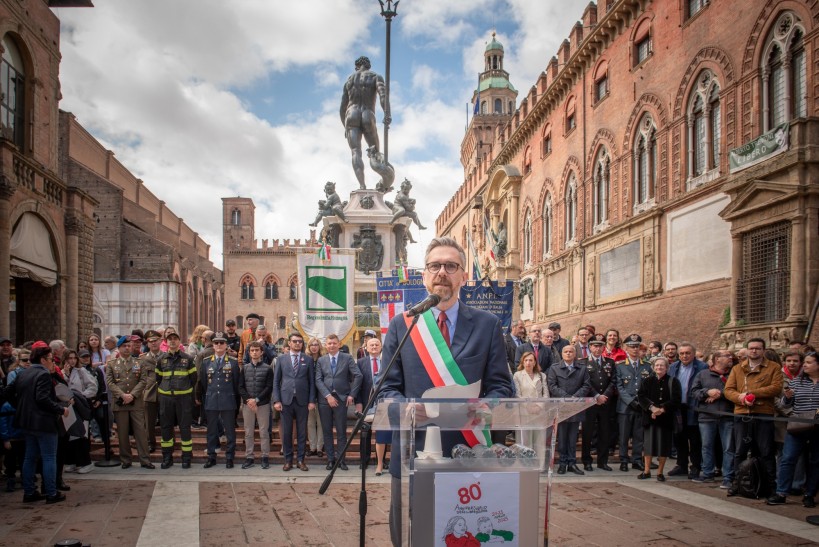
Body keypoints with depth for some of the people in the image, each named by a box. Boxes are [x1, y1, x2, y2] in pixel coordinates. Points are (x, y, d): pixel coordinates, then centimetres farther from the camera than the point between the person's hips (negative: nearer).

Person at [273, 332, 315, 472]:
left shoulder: (308, 360, 7)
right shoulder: (281, 359, 7)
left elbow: (312, 381, 5)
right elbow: (276, 381, 6)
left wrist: (312, 400, -2)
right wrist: (276, 400, -3)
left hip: (302, 401, 0)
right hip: (286, 400, 0)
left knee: (302, 431, 4)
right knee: (286, 431, 4)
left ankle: (300, 459, 13)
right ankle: (288, 459, 14)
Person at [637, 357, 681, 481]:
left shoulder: (673, 382, 2)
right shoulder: (647, 381, 8)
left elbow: (676, 399, -8)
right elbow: (641, 396, -2)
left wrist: (662, 409, -18)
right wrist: (652, 407, -18)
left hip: (666, 418, -1)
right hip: (650, 417, 2)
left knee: (663, 444, 1)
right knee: (648, 443, 3)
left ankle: (660, 472, 11)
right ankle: (646, 471, 11)